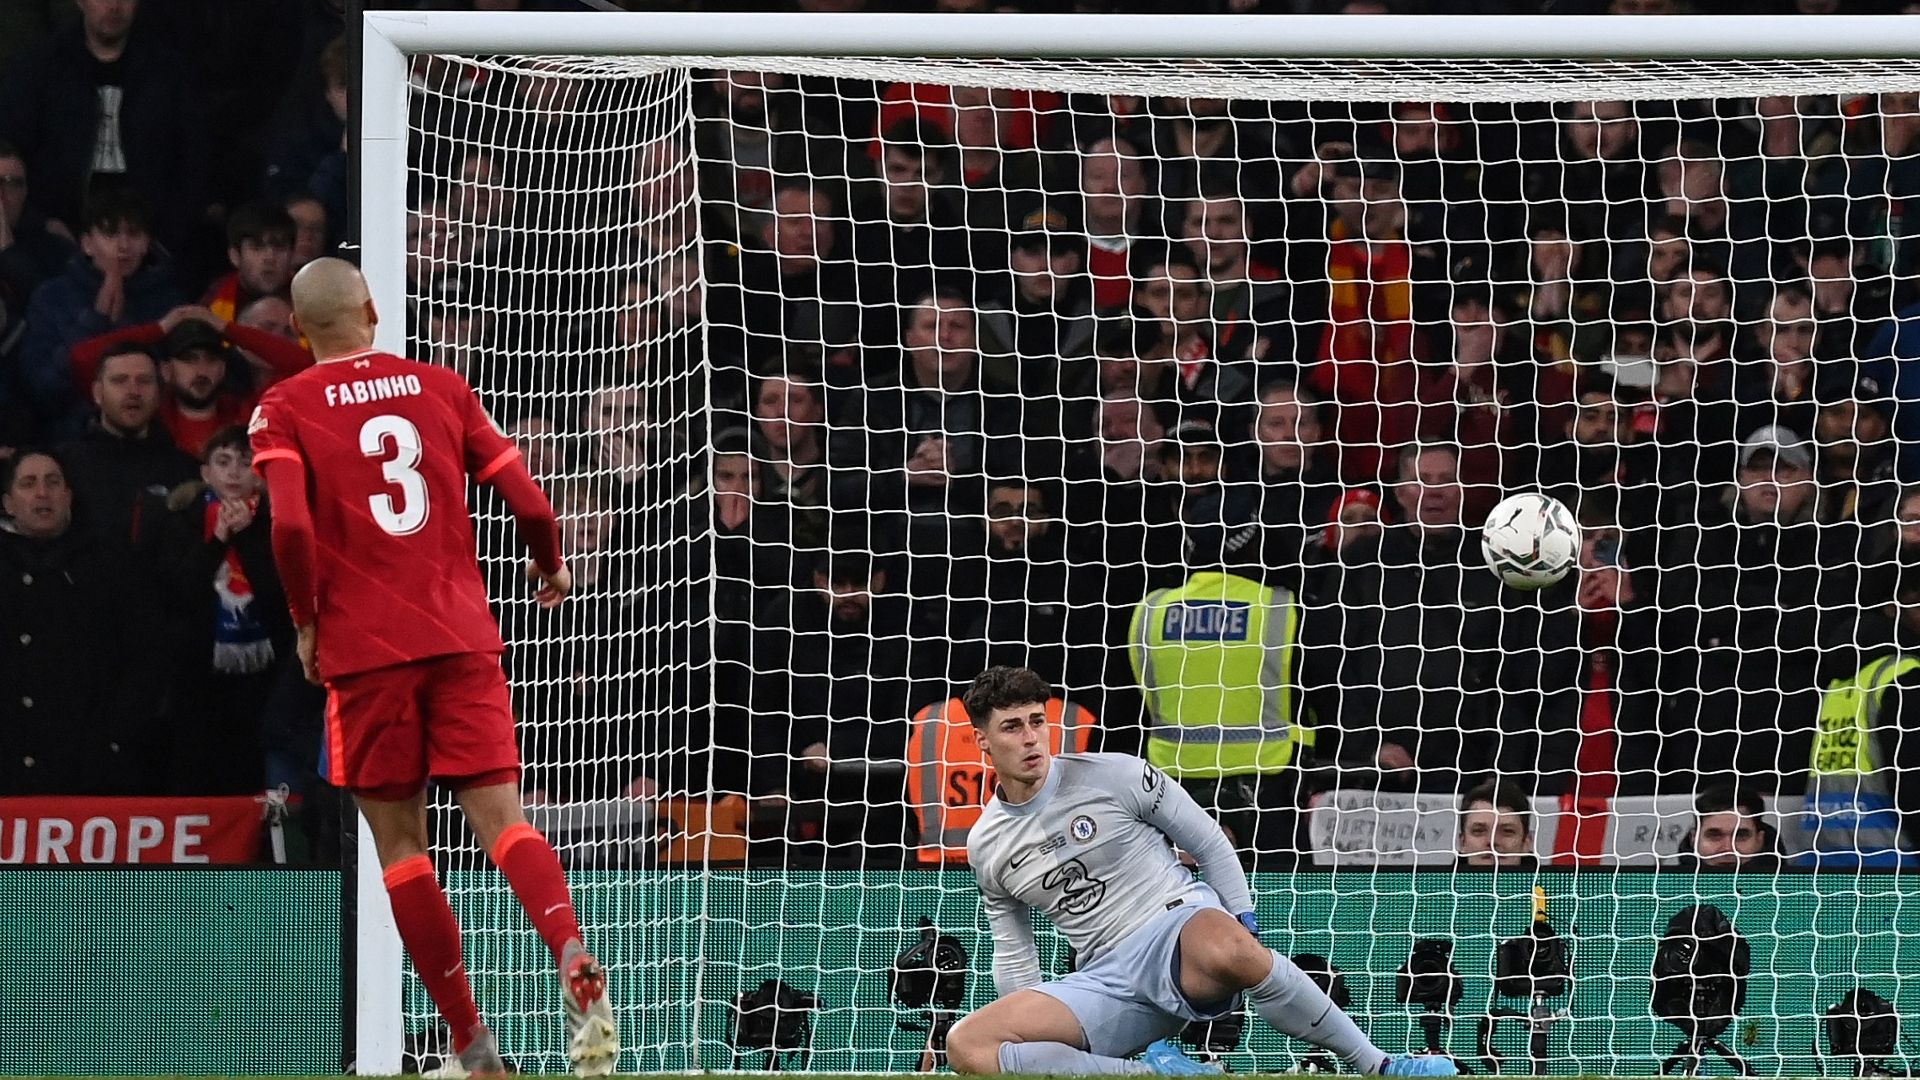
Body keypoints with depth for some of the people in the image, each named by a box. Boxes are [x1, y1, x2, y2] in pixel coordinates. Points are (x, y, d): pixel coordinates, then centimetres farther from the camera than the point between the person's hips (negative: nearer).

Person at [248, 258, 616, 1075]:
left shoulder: (284, 409, 1)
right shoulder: (443, 390, 9)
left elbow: (291, 525, -14)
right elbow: (529, 503, 5)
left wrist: (307, 621, 0)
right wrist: (551, 566, 25)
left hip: (362, 649, -2)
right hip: (462, 637, 2)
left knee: (399, 841, 7)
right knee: (500, 816, -4)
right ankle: (576, 965, -32)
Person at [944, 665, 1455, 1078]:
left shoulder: (1113, 776, -1)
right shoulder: (987, 846, 10)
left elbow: (1210, 844, 5)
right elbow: (1013, 952, 22)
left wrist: (1244, 929, -4)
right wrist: (1026, 1035, 16)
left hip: (1180, 932, -4)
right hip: (1106, 981, 4)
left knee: (1221, 947, -44)